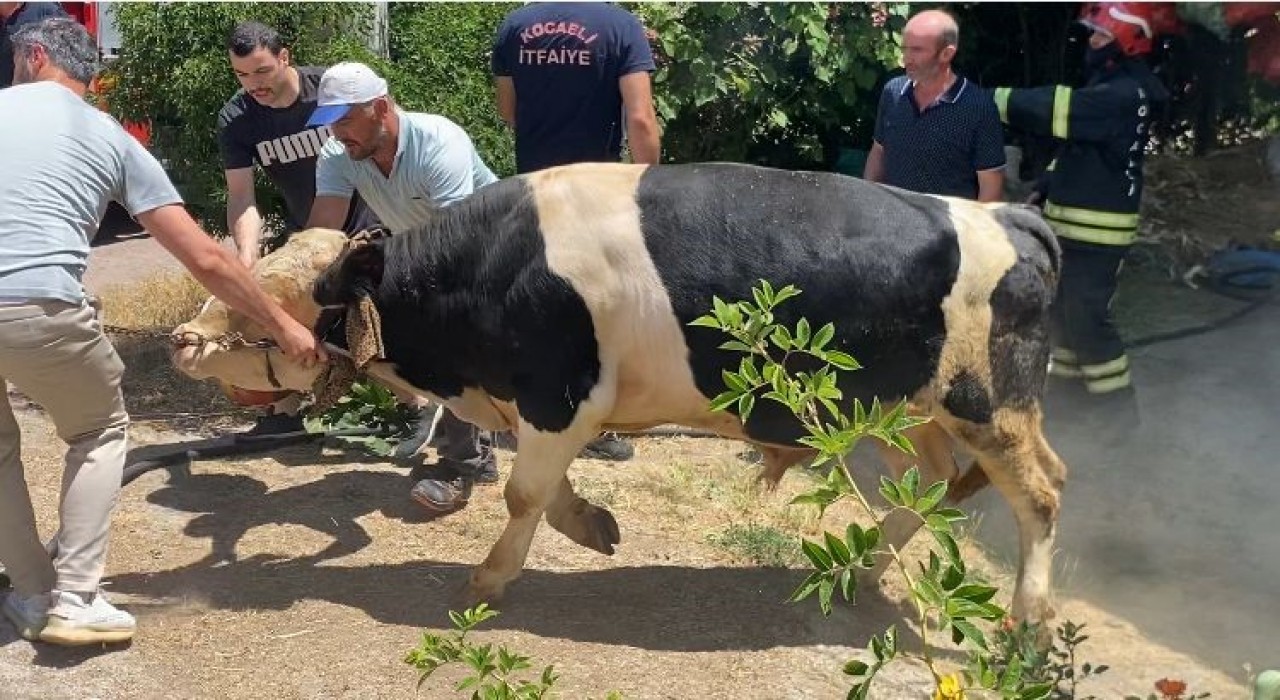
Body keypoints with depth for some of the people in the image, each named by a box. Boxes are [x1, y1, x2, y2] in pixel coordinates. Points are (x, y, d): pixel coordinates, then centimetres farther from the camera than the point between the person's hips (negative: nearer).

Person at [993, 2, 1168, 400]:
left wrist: (995, 99, -22)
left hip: (1096, 232, -10)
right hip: (1073, 224, 10)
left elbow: (1055, 109, -28)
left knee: (1085, 315, -5)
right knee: (1061, 304, 22)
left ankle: (1114, 392, 7)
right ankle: (1070, 368, 40)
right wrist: (1044, 191, 10)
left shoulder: (1124, 96, -21)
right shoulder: (1108, 89, 14)